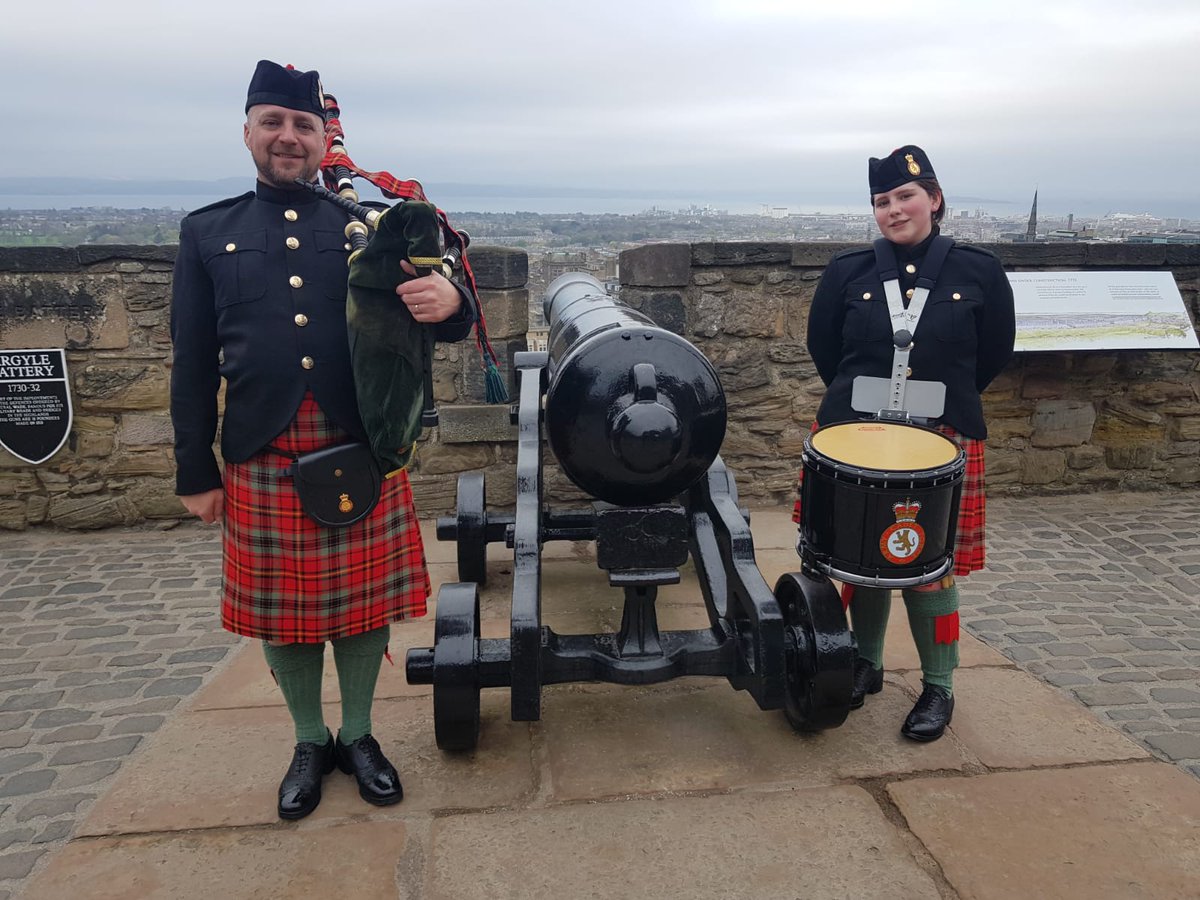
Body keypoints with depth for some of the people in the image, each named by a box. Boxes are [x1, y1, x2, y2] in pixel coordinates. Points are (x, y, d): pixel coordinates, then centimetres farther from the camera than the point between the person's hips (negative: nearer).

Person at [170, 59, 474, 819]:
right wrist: (196, 472, 5)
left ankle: (359, 735, 32)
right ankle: (310, 743, 33)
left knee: (364, 605, 10)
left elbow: (443, 323, 0)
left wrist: (449, 300, -25)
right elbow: (194, 364, 6)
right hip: (262, 462, 1)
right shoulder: (207, 234, 7)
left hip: (364, 454, 0)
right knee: (282, 612, 11)